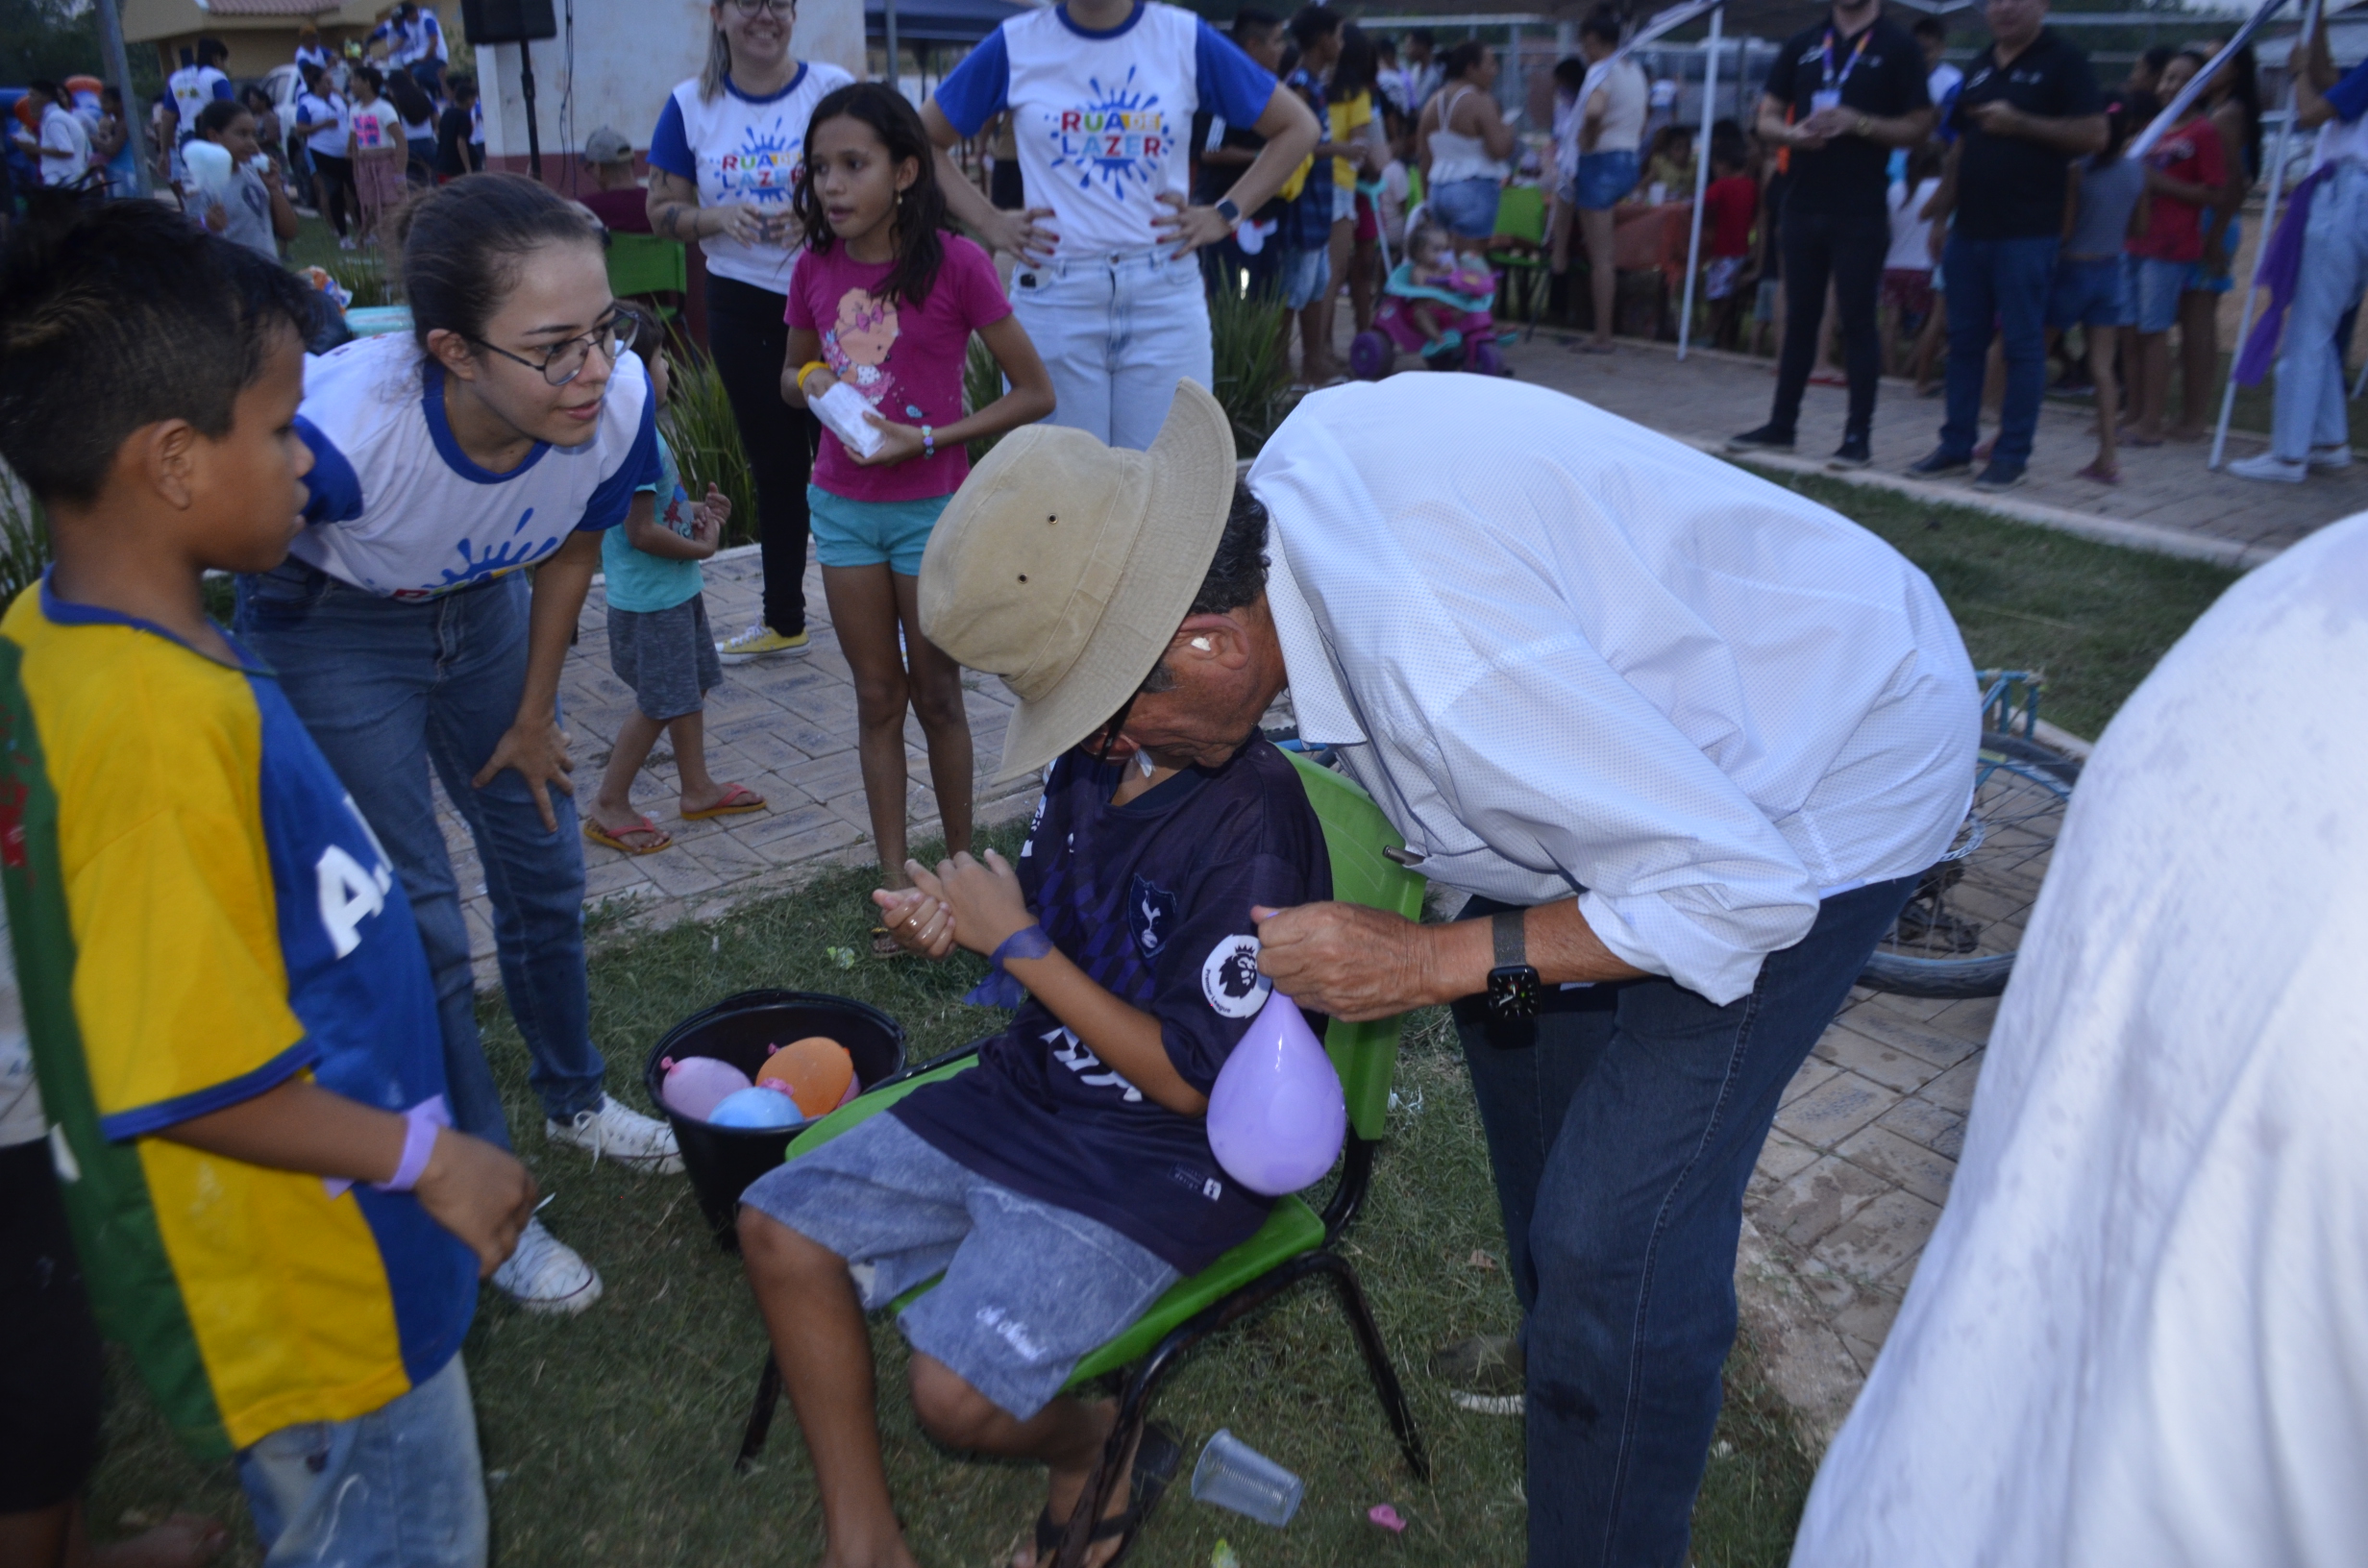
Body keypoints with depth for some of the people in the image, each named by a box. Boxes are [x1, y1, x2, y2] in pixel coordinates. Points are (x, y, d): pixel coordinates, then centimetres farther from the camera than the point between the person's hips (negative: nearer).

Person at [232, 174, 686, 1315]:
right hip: (331, 630, -4)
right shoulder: (343, 427, -41)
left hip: (481, 608, 5)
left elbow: (572, 548, -6)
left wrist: (533, 713, 3)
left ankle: (574, 1101, 40)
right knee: (416, 922, -1)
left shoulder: (618, 399, -28)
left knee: (544, 867, 14)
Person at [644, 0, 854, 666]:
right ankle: (783, 620, 26)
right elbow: (663, 211, 4)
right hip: (744, 306, 3)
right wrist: (719, 218, -16)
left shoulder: (832, 88, -3)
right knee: (775, 464, 13)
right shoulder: (691, 104, 3)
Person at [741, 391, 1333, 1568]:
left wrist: (1019, 945, -20)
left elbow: (1189, 1079, -22)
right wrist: (960, 922, -11)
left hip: (1157, 1165, -8)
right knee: (780, 1230, 5)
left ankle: (1100, 1443, 18)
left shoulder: (1252, 834, -28)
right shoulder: (1097, 760, -7)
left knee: (958, 1394, -18)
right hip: (1025, 1095, 8)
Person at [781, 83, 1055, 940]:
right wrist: (811, 383, -8)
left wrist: (929, 437, -19)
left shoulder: (954, 263, -14)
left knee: (936, 697, 7)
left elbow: (1034, 393, -11)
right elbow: (791, 373, 16)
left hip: (930, 507, -4)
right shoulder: (816, 270, -1)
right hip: (842, 506, 4)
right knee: (877, 697, 11)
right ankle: (895, 884, 22)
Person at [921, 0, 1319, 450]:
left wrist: (1226, 215, 2)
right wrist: (988, 223, 1)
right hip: (1053, 297, 0)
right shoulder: (1016, 45, 4)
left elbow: (1298, 127, 10)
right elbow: (924, 139, 11)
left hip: (1165, 296, 0)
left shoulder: (1185, 39, 4)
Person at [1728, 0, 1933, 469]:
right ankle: (1781, 425, 19)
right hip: (1803, 205, 4)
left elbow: (1919, 127, -3)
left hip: (1861, 212, -4)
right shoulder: (1802, 44, 11)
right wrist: (1794, 134, -12)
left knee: (1857, 321, -2)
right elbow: (1767, 120, 10)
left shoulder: (1897, 46, 0)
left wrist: (1857, 122, -18)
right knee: (1799, 318, 11)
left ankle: (1859, 436, 4)